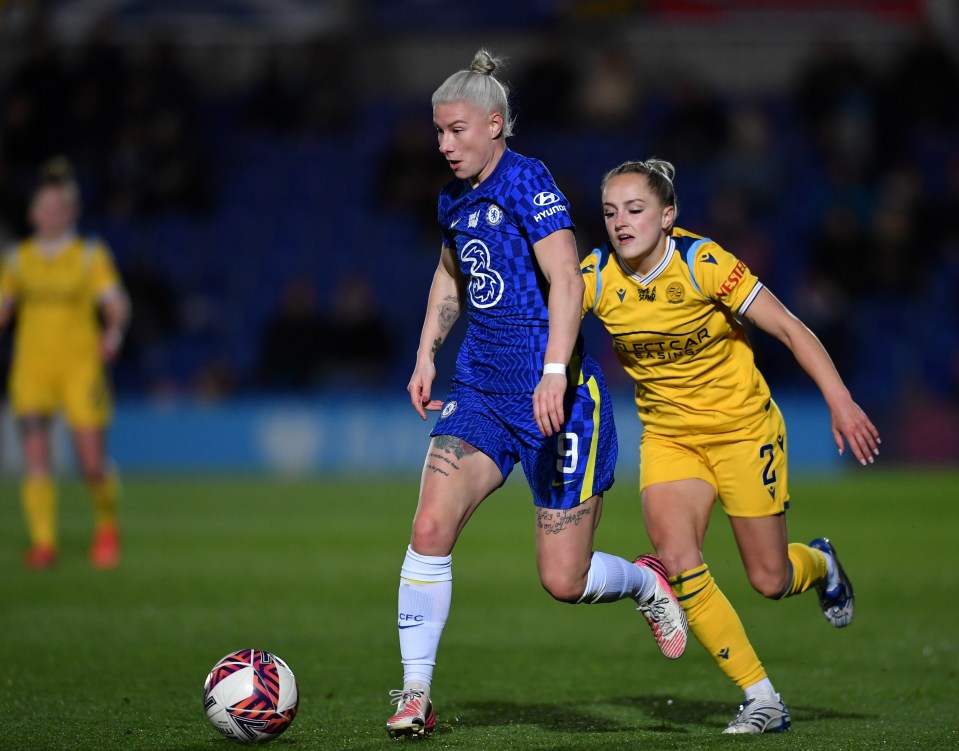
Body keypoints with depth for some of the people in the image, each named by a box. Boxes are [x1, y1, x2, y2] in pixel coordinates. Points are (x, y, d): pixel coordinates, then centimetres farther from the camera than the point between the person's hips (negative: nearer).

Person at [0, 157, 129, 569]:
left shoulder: (90, 255, 2)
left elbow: (115, 302, -9)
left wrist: (114, 330, -29)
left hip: (80, 366, -2)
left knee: (93, 464, -4)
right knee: (35, 458, -13)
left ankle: (106, 528, 24)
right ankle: (43, 543, -10)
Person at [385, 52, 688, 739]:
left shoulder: (527, 180, -13)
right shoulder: (455, 197, 11)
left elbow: (566, 280, -21)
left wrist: (555, 372, -31)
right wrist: (427, 354, 20)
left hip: (553, 393, -7)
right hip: (481, 389, 7)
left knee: (564, 581, -2)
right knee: (430, 530, -13)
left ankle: (647, 581, 33)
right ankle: (415, 697, -6)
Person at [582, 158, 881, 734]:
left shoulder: (702, 263, -21)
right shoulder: (596, 276, -10)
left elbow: (789, 328, -18)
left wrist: (840, 402, -24)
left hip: (744, 427, -3)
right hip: (669, 437, 3)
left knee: (770, 579, 1)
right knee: (677, 563, -18)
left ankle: (821, 565, 40)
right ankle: (762, 699, -7)